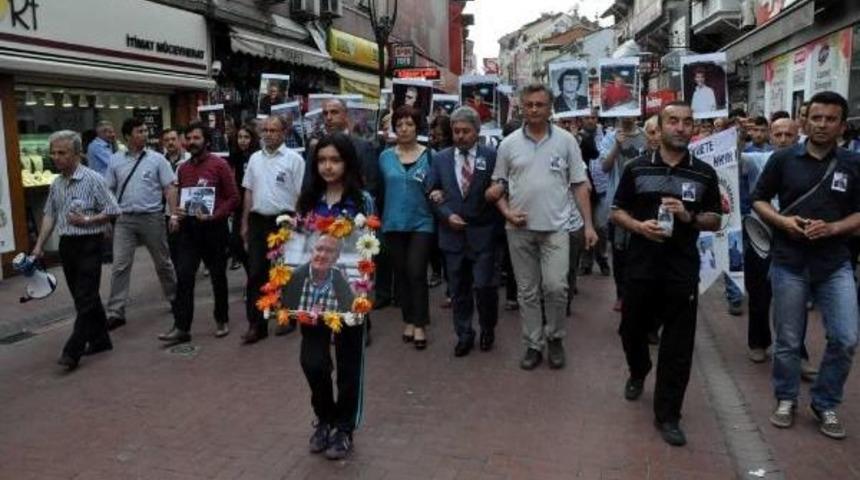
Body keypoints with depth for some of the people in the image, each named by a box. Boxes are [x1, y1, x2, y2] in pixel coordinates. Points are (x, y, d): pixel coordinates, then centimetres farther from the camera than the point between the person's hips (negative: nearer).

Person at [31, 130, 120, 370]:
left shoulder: (93, 179, -10)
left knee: (85, 298, -6)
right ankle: (100, 340, 24)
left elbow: (113, 211, -9)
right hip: (66, 244, 7)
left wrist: (87, 220, -19)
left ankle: (72, 351, -6)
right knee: (83, 297, 13)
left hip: (89, 244, -7)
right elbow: (49, 216, 15)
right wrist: (39, 245, 10)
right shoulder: (56, 184, 10)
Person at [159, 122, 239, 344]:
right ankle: (181, 327, 0)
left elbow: (233, 197, -7)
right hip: (189, 227, 4)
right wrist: (176, 213, 0)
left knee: (218, 276, 9)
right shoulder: (183, 168, 10)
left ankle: (222, 321, 25)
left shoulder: (219, 165, -6)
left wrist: (214, 215, -19)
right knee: (183, 276, -4)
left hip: (214, 227, -4)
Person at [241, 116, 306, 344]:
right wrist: (245, 223, 12)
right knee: (256, 273, 2)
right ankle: (256, 325, 8)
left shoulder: (294, 159, -5)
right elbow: (249, 192, 14)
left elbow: (300, 195, -7)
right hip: (258, 221, 4)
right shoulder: (255, 158, 11)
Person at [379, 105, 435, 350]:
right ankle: (408, 320, 24)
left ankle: (420, 325, 6)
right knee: (401, 273, 11)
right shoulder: (385, 157, 5)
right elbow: (379, 188, 8)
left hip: (421, 223, -3)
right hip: (394, 223, 3)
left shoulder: (429, 155, -2)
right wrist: (378, 218, 2)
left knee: (417, 273, -6)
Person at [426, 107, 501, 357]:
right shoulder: (440, 158, 6)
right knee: (459, 289, 10)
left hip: (482, 233, -2)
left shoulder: (491, 156, -1)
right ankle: (464, 335, 24)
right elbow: (432, 192, 7)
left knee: (484, 286, -3)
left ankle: (487, 329, 23)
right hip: (452, 232, 3)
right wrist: (447, 215, -6)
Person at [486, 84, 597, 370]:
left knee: (556, 287, -8)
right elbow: (498, 186, 9)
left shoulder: (565, 140, 1)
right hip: (520, 229, 2)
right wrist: (506, 212, -7)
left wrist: (588, 225, -2)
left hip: (555, 227, -1)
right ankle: (533, 345, 22)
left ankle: (555, 338, 17)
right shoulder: (509, 143, 4)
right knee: (527, 291, 9)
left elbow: (579, 185, 2)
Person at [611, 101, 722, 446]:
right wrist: (638, 226, -14)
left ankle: (667, 414, 14)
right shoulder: (636, 168, 2)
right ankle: (638, 373, 47)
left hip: (683, 269, 0)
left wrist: (689, 216, -13)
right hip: (641, 265, 1)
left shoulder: (705, 174, 4)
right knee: (632, 329, 15)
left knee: (678, 344, 2)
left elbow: (715, 221, 7)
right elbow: (616, 212, 6)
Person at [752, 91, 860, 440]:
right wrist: (782, 221, -13)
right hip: (789, 262, -1)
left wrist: (832, 228, -15)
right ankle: (786, 399, 28)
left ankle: (825, 404, 18)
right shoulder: (783, 159, -1)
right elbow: (758, 200, 5)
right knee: (788, 341, 8)